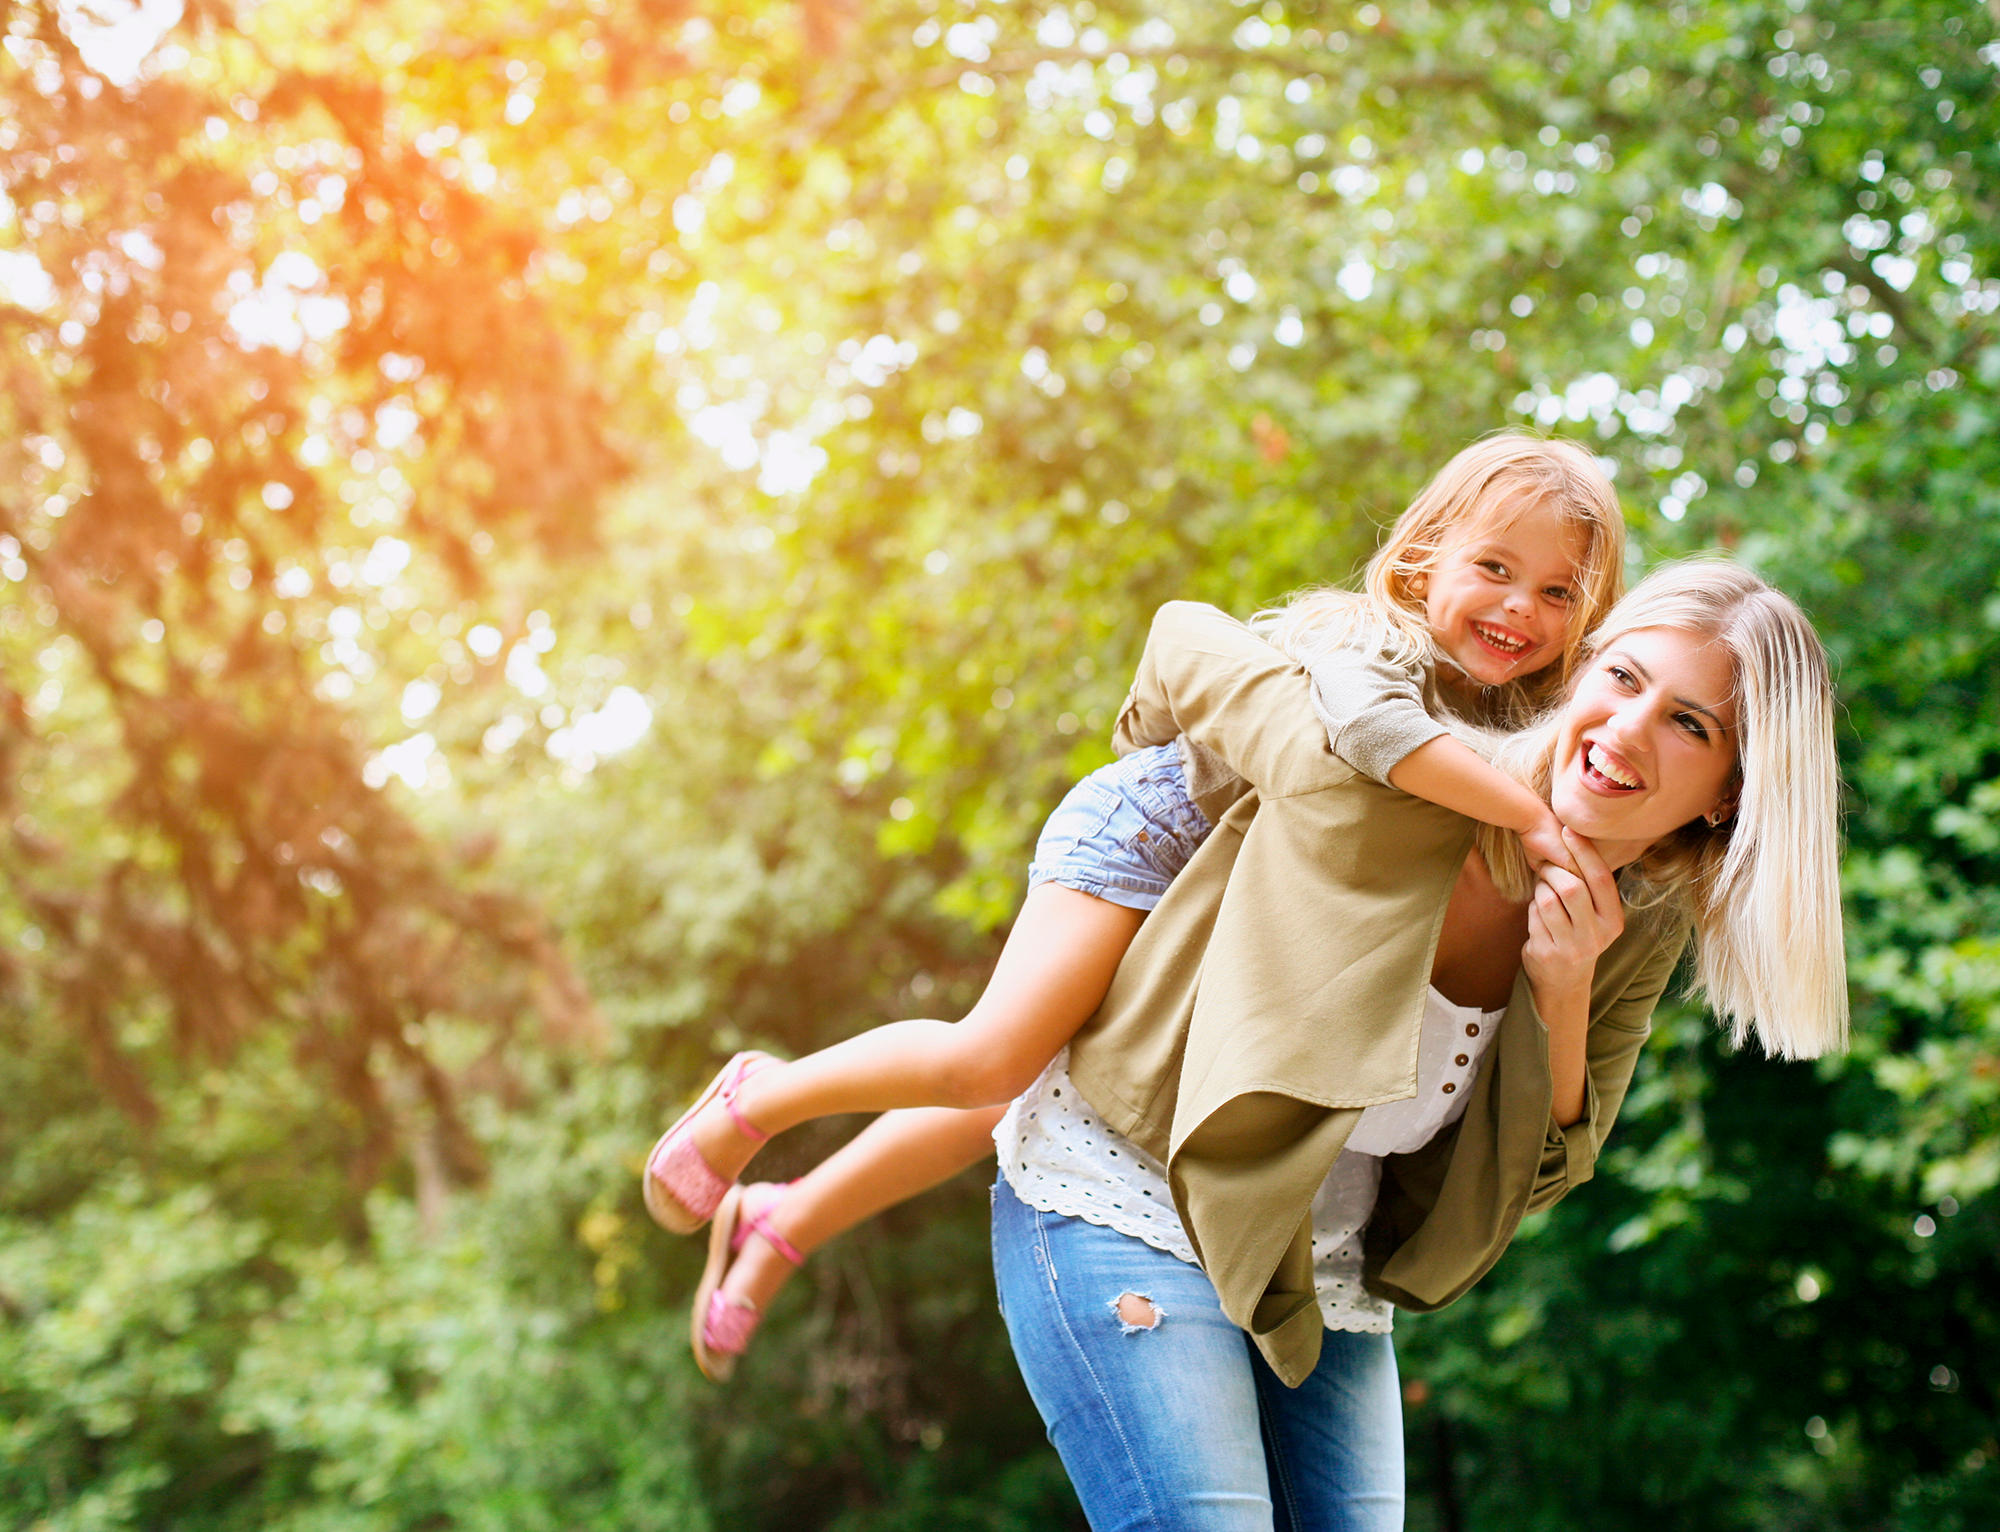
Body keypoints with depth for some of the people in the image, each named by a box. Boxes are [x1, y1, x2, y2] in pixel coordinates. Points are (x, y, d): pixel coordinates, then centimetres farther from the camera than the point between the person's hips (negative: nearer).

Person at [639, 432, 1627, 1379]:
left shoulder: (1514, 714, -1)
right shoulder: (1372, 645, -26)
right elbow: (1367, 724, -48)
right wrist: (1533, 818, -49)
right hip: (1146, 830, -9)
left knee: (1038, 1088, 14)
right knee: (997, 1058, -24)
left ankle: (783, 1226, 26)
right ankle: (758, 1103, 1)